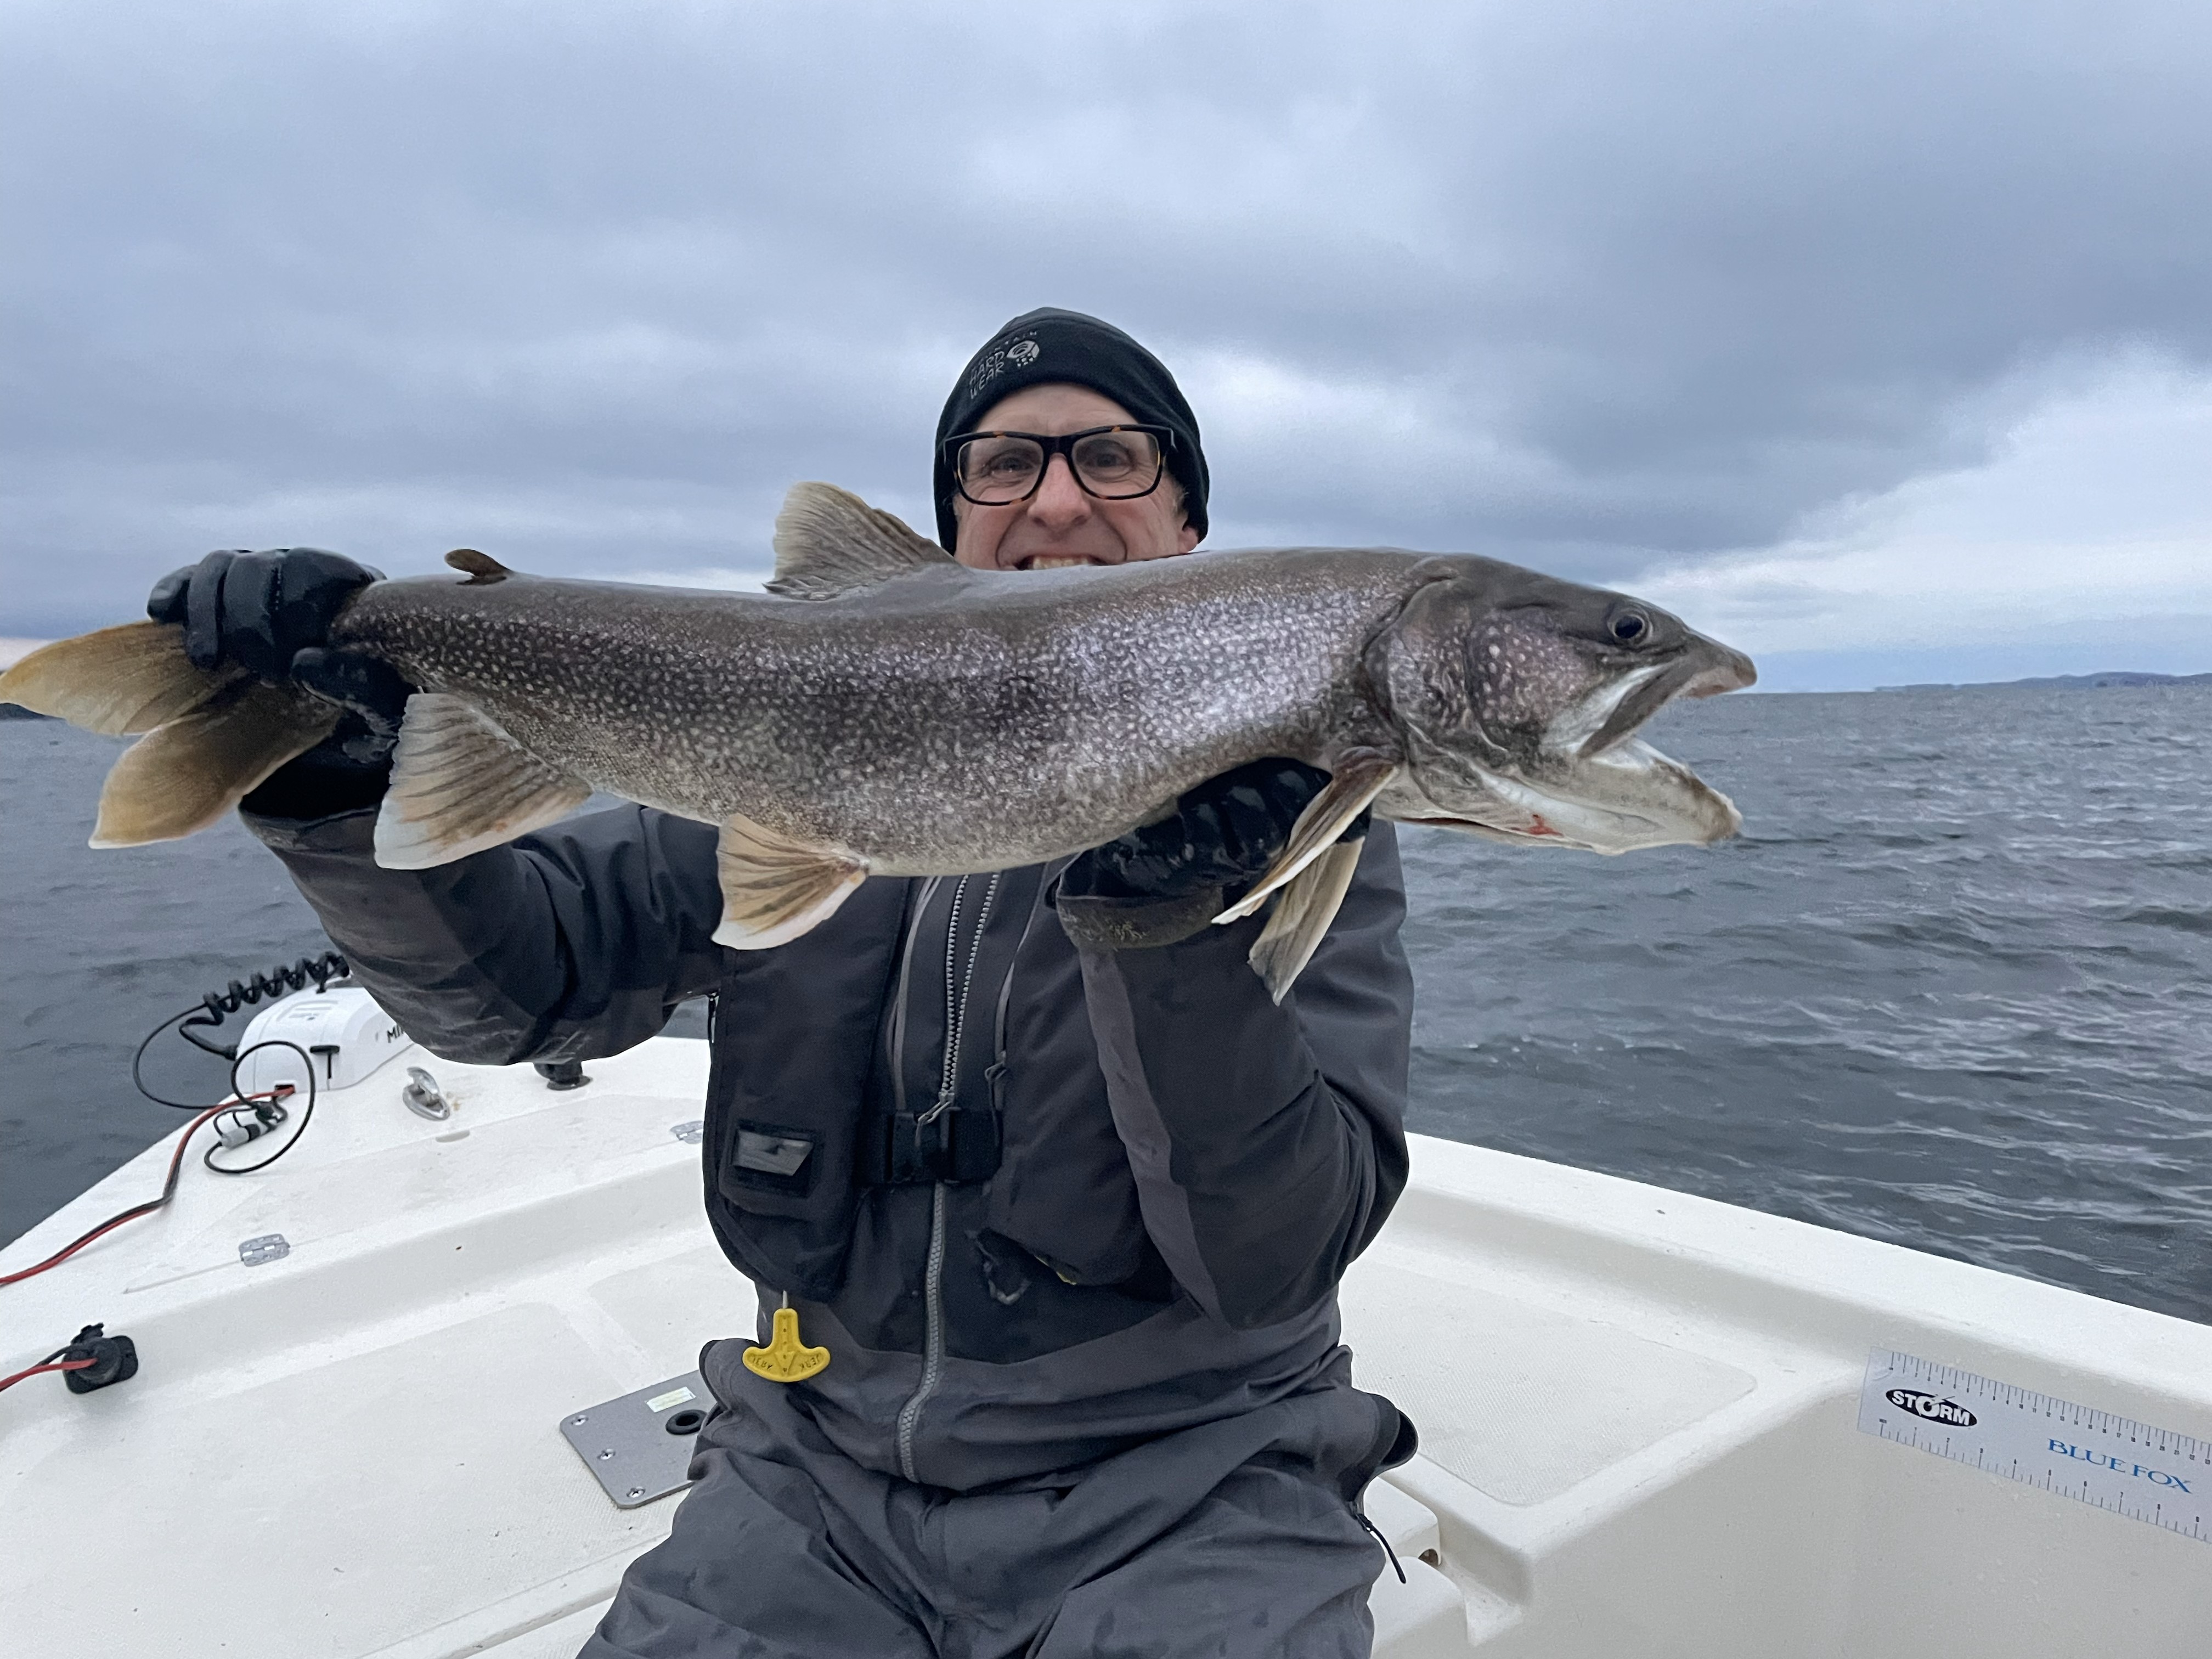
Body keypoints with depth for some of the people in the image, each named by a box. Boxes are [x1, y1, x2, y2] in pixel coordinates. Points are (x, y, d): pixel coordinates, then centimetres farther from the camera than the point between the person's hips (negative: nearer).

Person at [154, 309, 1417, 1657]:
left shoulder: (1294, 798, -7)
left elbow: (1273, 1266, -15)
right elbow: (512, 977, 0)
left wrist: (1174, 933, -30)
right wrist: (355, 790, -17)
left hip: (1184, 1482, -1)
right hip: (828, 1465, 2)